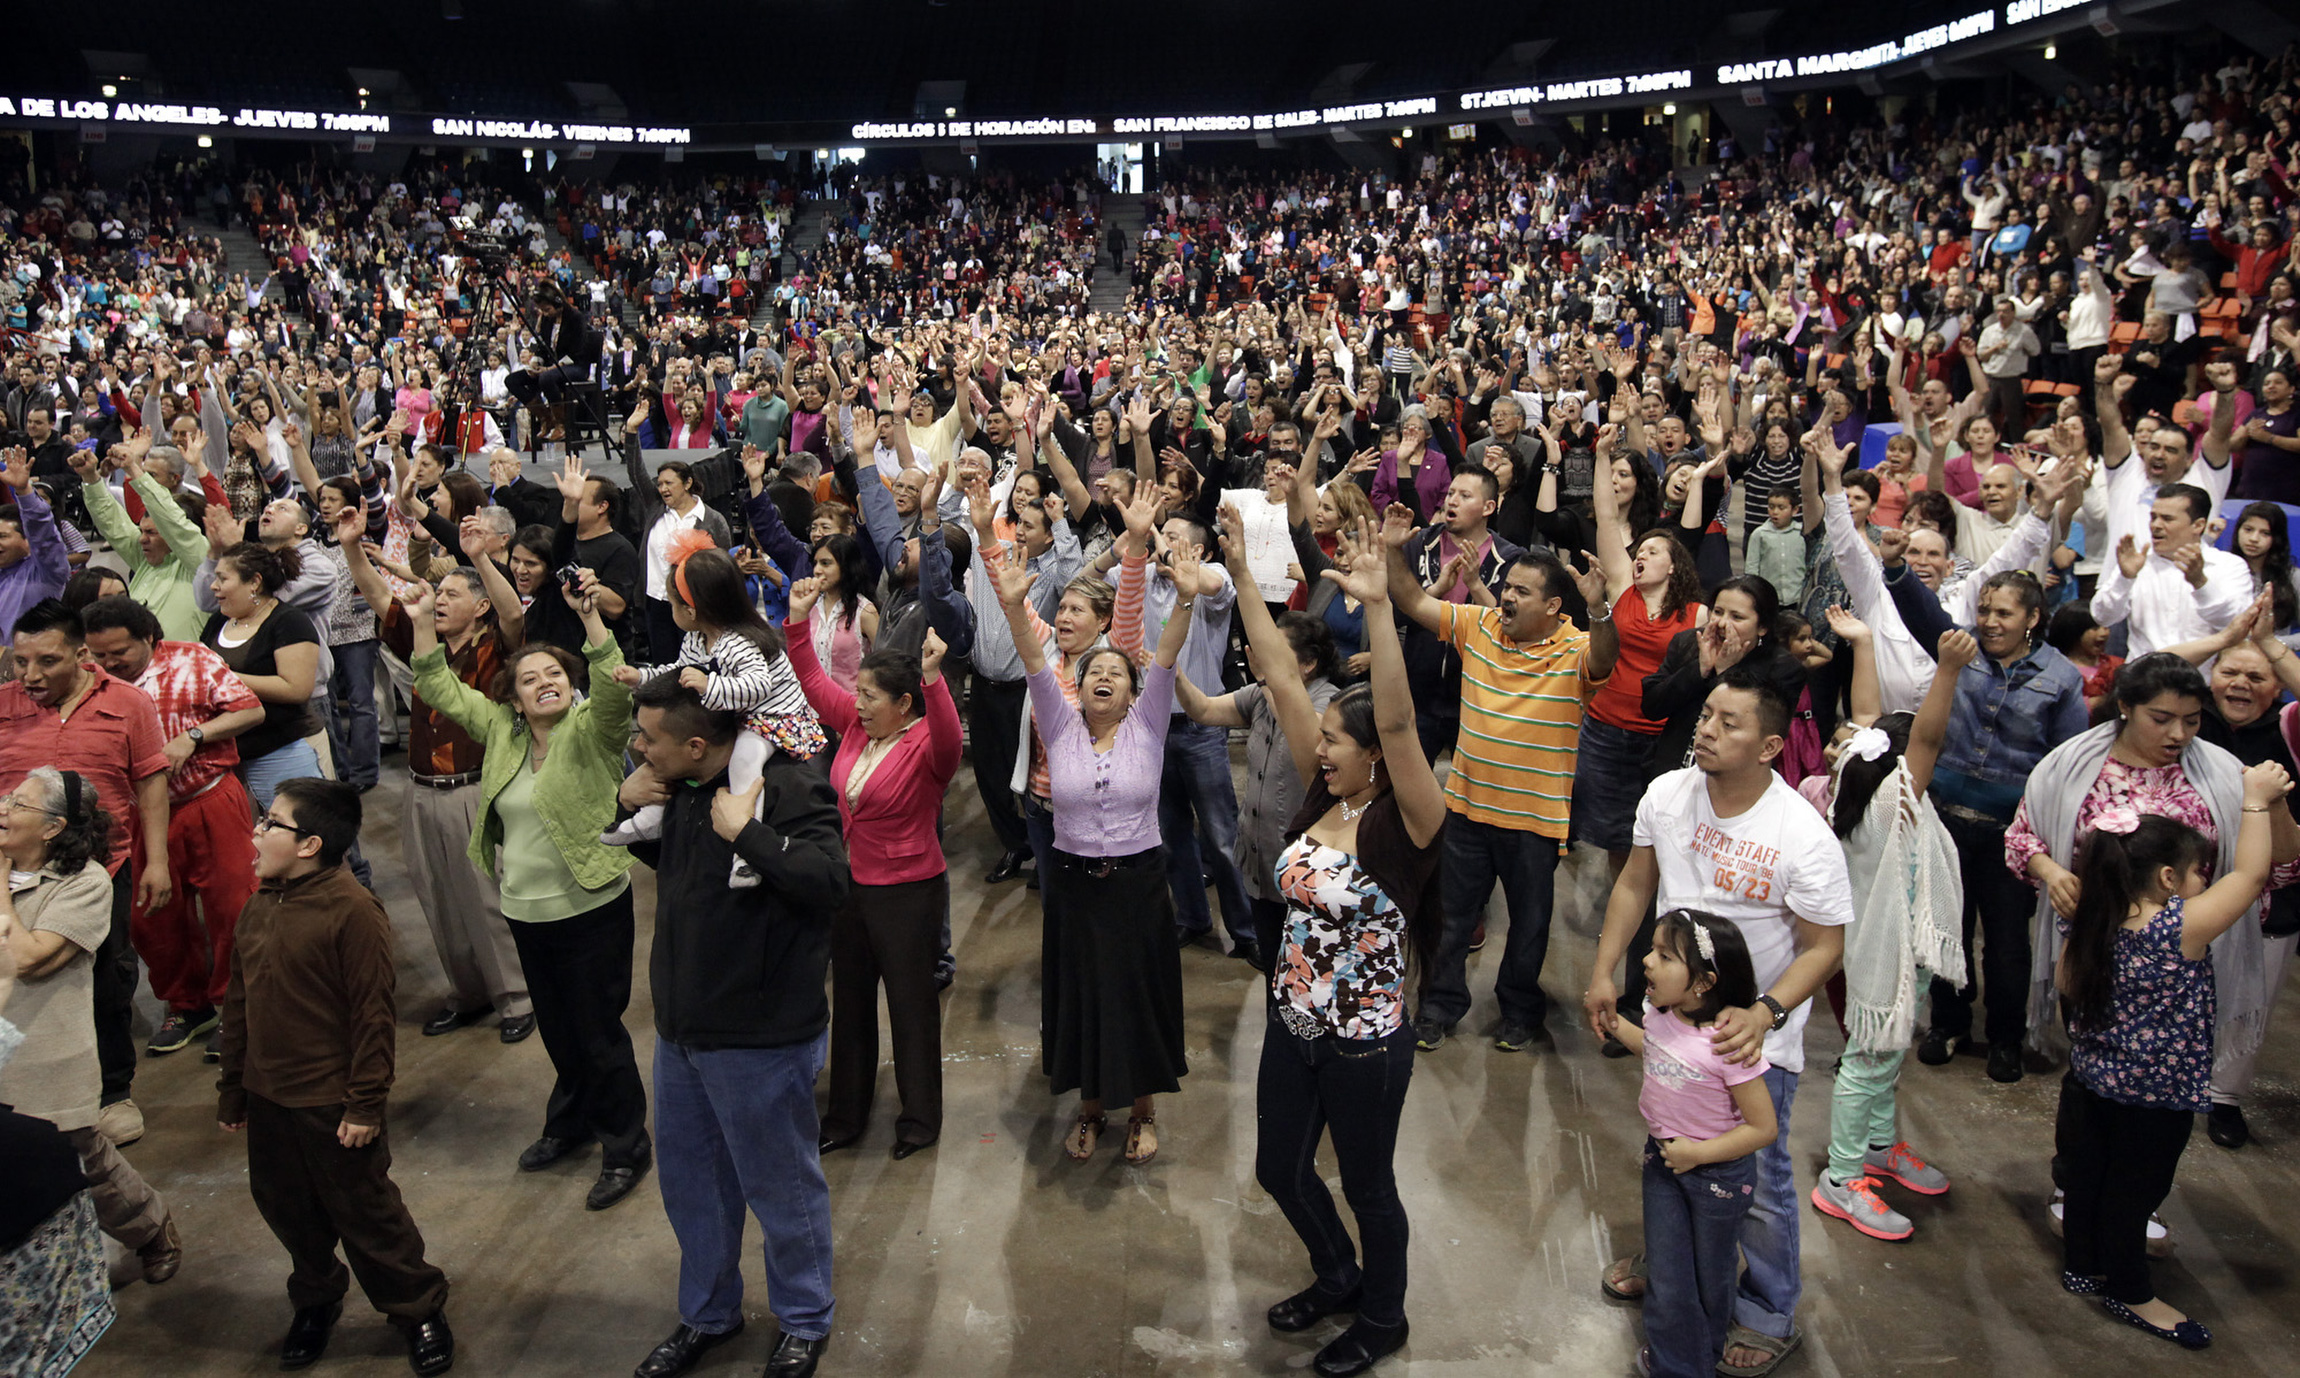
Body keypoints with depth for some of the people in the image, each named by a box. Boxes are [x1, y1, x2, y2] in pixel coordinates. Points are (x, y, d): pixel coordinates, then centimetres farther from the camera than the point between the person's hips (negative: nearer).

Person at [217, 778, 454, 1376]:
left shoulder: (352, 910, -21)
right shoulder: (258, 907, 3)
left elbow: (373, 1013, -19)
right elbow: (239, 1003, 12)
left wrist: (366, 1104, -17)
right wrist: (231, 1090, 16)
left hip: (332, 1104, -7)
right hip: (267, 1099, 7)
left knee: (365, 1213, 6)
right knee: (286, 1207, 21)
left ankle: (420, 1309, 25)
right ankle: (316, 1299, 45)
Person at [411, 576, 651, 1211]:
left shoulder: (592, 729, -10)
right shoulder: (500, 730, 7)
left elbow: (614, 687, -29)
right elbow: (440, 689, 12)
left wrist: (589, 617, -40)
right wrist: (423, 623, 3)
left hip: (593, 909, -6)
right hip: (527, 912, 6)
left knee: (599, 1032, 3)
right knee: (557, 1031, 22)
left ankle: (625, 1148, 18)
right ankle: (571, 1121, 43)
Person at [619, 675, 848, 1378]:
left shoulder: (789, 786, -23)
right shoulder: (684, 787, 3)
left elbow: (830, 880, -34)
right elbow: (662, 858, 22)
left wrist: (747, 832, -32)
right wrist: (631, 806, 3)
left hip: (760, 1037, -8)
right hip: (680, 1027, 8)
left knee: (781, 1187, 11)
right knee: (690, 1181, 23)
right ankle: (708, 1313, 46)